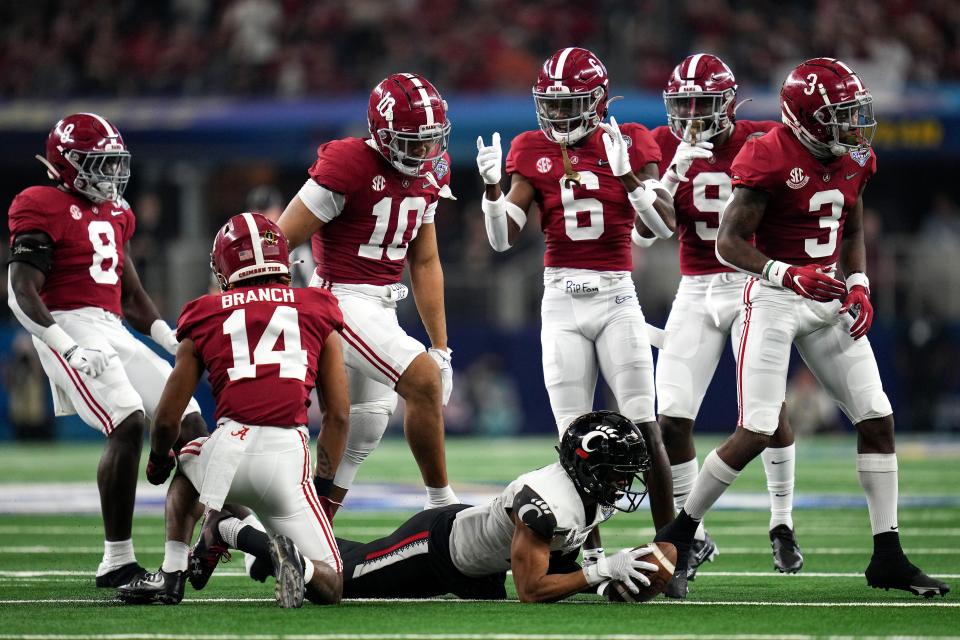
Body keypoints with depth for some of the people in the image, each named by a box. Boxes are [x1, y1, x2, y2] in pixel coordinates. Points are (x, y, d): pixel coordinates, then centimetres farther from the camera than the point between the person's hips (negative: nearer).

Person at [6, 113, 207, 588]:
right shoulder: (42, 209, -6)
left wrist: (170, 338, 10)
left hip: (114, 333, 9)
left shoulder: (114, 214, 20)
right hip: (71, 331, -9)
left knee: (189, 420, 1)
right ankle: (116, 562, -21)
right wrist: (70, 349, -24)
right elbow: (22, 294, -14)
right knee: (128, 423, -26)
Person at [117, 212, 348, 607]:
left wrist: (158, 461, 40)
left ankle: (172, 574, 14)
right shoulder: (318, 312, 16)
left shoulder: (205, 317, 15)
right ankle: (295, 558, -24)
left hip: (229, 448, 0)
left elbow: (168, 418, 18)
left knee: (184, 470, 38)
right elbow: (338, 414, 15)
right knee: (329, 588, 11)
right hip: (289, 455, 0)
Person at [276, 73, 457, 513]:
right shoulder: (348, 166, -18)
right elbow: (281, 242, -15)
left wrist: (440, 346, 15)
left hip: (382, 309, 9)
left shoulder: (427, 175, 7)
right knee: (424, 381, -18)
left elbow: (425, 263, 15)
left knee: (362, 431, 13)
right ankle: (441, 501, -5)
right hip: (344, 300, -9)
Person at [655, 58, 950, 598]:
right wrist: (790, 275, -29)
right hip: (775, 299, -7)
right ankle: (681, 531, 7)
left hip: (829, 298, 7)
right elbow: (730, 243, -16)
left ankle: (888, 557, 7)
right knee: (756, 435, -11)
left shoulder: (854, 160, 5)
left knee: (878, 420, 1)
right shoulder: (773, 160, -18)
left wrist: (859, 287, 3)